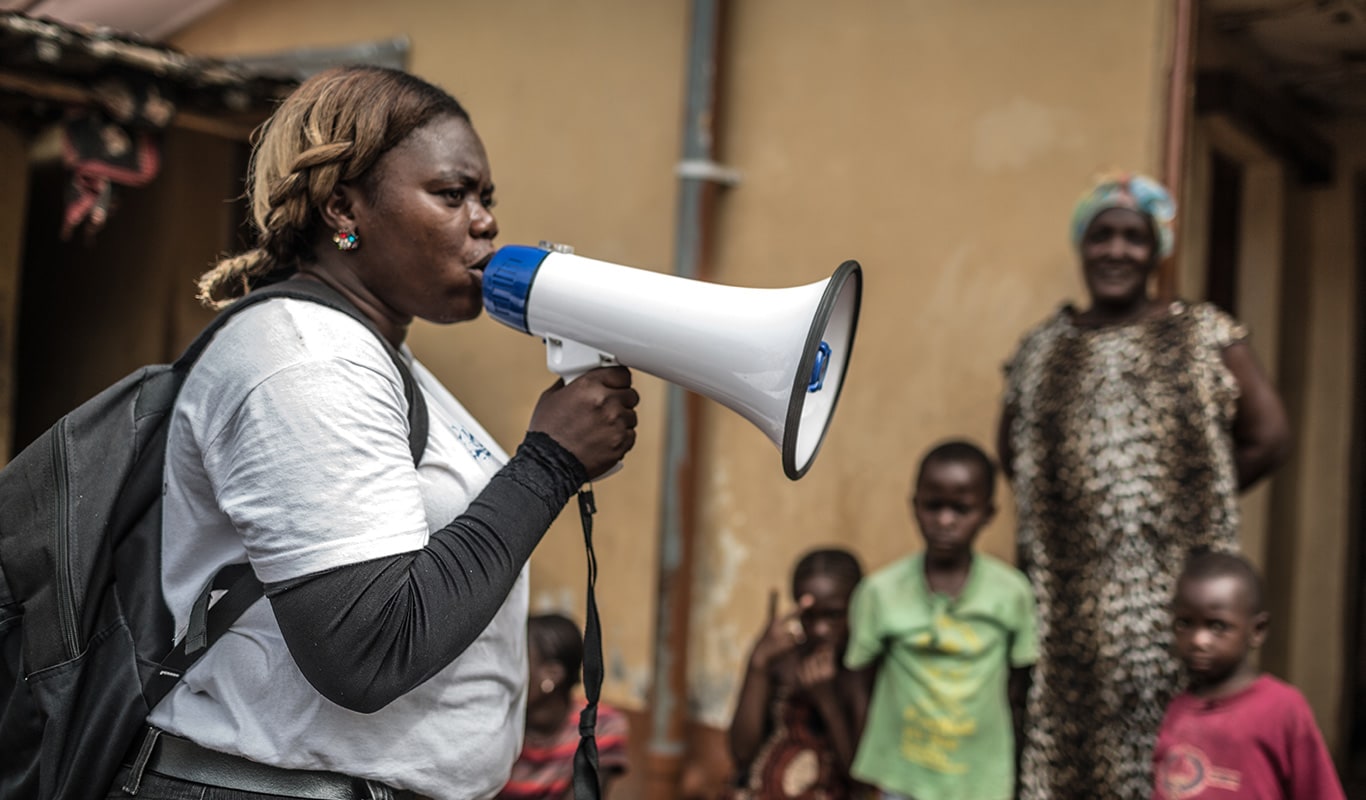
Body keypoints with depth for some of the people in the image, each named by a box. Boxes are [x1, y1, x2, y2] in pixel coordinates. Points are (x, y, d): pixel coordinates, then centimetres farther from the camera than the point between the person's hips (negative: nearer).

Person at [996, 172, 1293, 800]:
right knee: (1066, 738, 1)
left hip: (1175, 585, -2)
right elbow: (1014, 456, 15)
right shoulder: (1042, 349, 9)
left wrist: (1192, 498, 3)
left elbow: (1268, 438, 1)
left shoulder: (1206, 336, 3)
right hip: (1069, 594, 2)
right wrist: (1073, 499, 2)